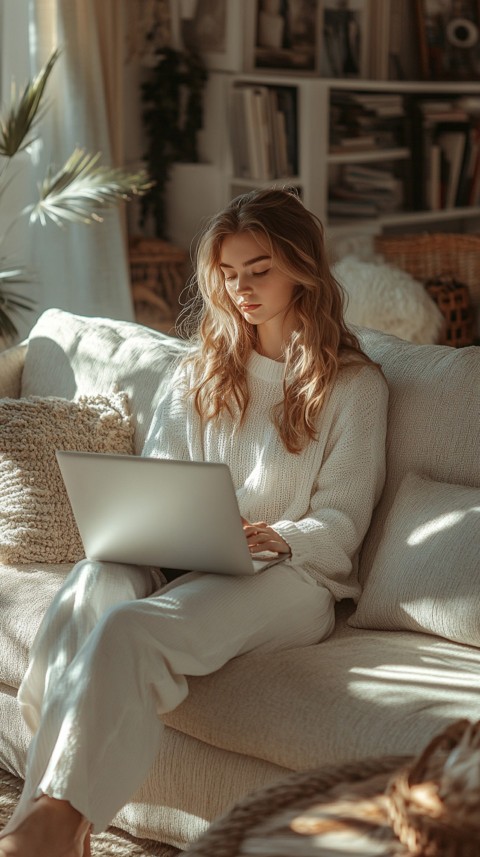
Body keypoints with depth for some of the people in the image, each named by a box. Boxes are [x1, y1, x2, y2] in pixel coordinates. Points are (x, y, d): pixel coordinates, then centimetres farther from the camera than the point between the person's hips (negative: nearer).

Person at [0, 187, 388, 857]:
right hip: (186, 562, 4)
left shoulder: (354, 385, 7)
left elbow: (340, 525, 0)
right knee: (94, 580, -35)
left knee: (130, 626, -36)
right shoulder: (202, 372, 23)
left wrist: (266, 536, -20)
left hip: (292, 575, -4)